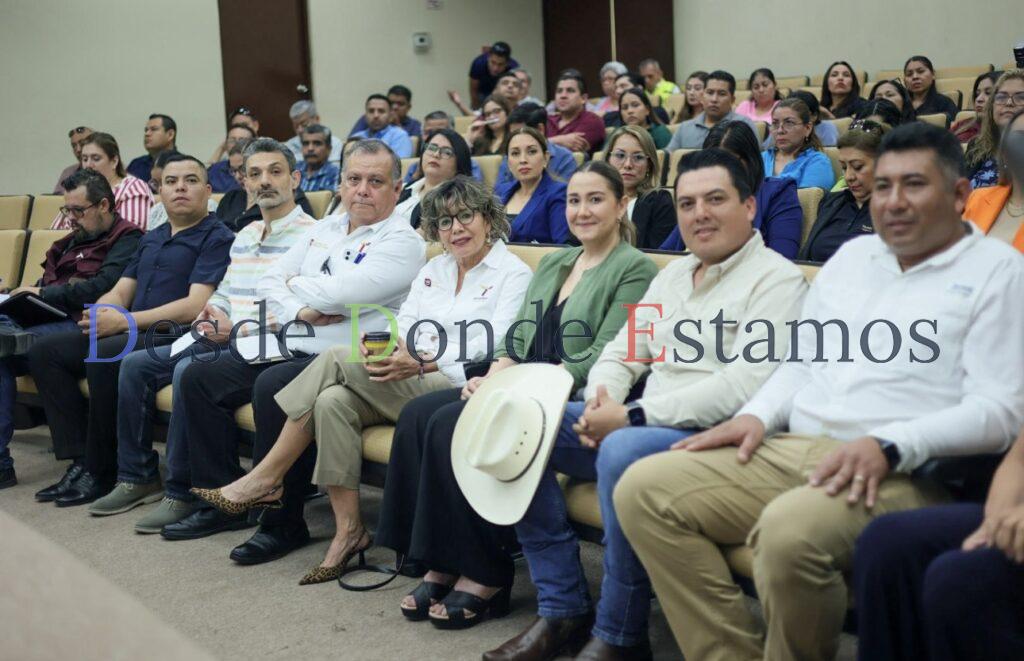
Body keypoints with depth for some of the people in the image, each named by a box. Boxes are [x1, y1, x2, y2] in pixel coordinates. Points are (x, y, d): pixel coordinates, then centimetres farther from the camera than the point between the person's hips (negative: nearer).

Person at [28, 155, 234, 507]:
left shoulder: (218, 238, -3)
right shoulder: (150, 239, 23)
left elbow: (195, 306, -15)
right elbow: (121, 291, 19)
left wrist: (127, 322, -18)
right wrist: (99, 314, -6)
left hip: (173, 337, -9)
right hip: (133, 333, 9)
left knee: (104, 357, -33)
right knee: (45, 351, -3)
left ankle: (102, 473, -19)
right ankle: (81, 459, -8)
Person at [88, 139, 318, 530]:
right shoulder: (245, 236, 21)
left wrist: (240, 329, -20)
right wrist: (212, 311, 1)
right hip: (223, 340, 9)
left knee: (189, 371, -31)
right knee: (135, 365, 2)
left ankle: (182, 493, -20)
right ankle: (138, 477, 10)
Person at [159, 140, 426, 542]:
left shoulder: (401, 241, -6)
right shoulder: (324, 229, 18)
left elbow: (340, 293, -19)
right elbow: (269, 281, 13)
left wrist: (294, 285, 1)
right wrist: (300, 310, -8)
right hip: (294, 352, 9)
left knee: (273, 386, -33)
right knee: (199, 376, 0)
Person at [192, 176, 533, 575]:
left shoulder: (513, 273, 3)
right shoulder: (432, 271, 23)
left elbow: (494, 350, -11)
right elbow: (402, 329, 12)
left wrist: (421, 363, -23)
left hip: (458, 391, -6)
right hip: (409, 387, 6)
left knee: (335, 359, -21)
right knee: (333, 400, -26)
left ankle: (266, 478, -13)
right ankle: (347, 531, -20)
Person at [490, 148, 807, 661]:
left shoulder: (776, 280, -7)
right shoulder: (672, 275, 19)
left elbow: (746, 386, -21)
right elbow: (622, 352, 21)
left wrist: (633, 417, -20)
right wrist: (601, 398, -4)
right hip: (644, 425, 9)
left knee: (623, 452, -37)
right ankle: (563, 608, 0)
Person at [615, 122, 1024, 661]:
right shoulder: (852, 255, 23)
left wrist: (888, 446, -20)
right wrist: (757, 414, 5)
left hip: (902, 474, -6)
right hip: (790, 451, 7)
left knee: (790, 530, -38)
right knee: (644, 489, -12)